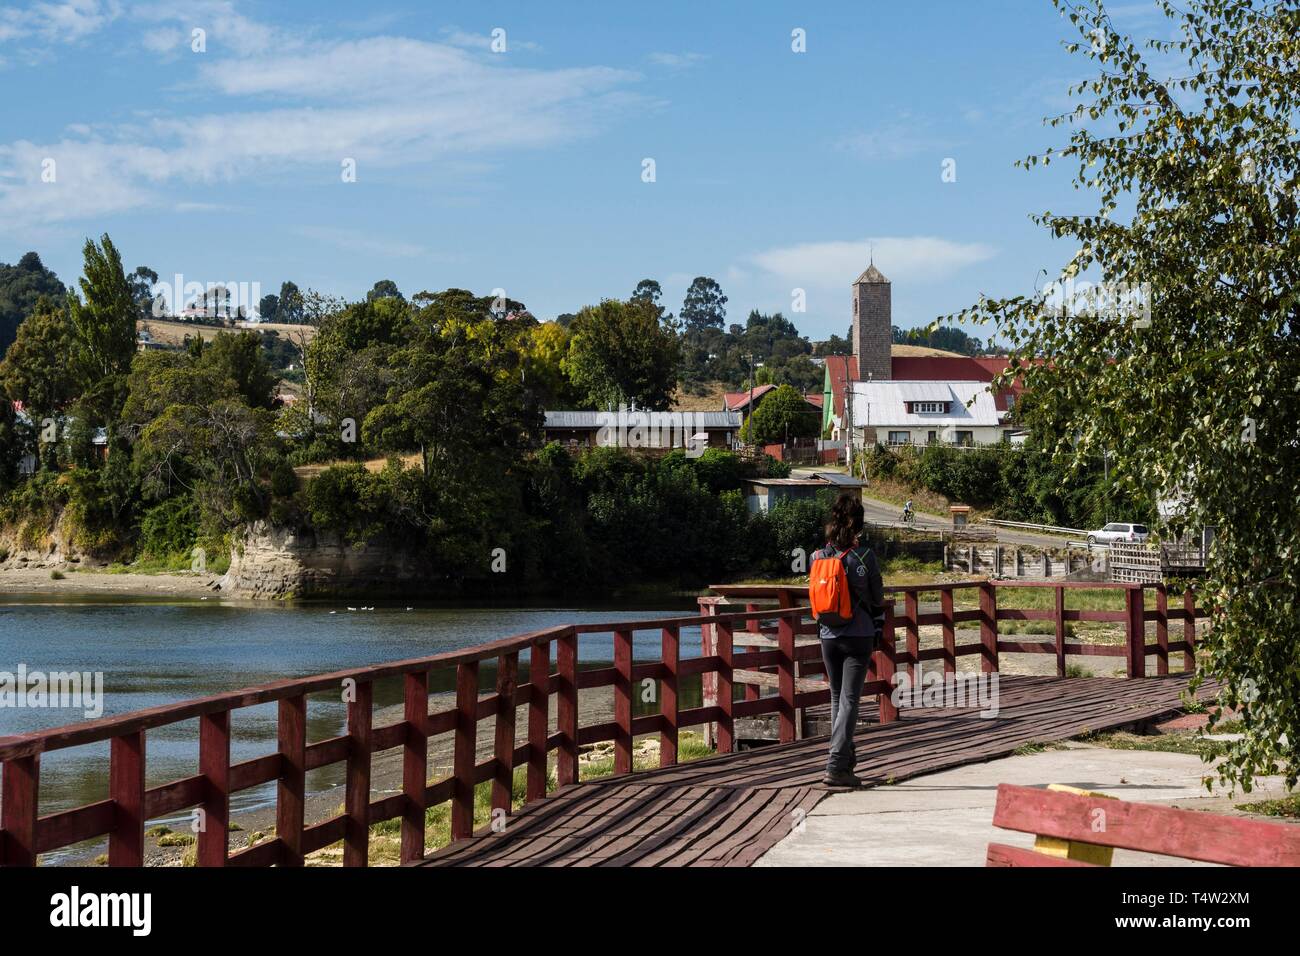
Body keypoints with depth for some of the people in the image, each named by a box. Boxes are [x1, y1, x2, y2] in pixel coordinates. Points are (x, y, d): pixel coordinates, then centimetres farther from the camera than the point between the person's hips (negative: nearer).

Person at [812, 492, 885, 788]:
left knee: (837, 698, 17)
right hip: (859, 636, -4)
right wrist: (878, 622, 18)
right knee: (849, 700, -3)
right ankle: (836, 766, -11)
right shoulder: (864, 556, -11)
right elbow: (878, 599, -2)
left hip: (829, 637, 4)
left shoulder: (819, 557, -2)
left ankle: (845, 759, 27)